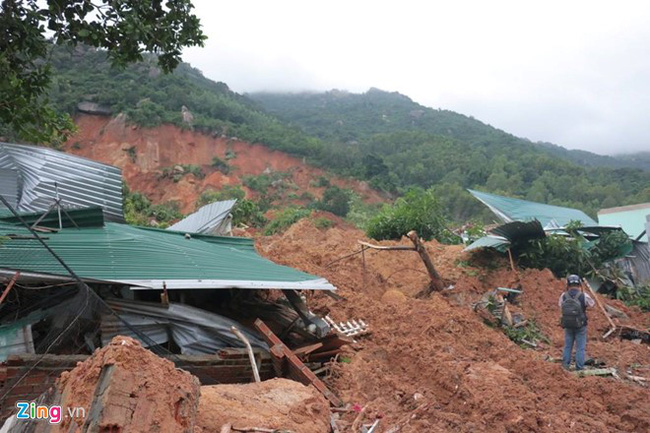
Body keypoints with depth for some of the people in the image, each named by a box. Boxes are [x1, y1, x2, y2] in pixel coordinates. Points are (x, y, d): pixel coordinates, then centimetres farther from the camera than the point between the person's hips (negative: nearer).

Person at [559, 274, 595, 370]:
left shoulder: (563, 296, -9)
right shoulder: (584, 296, -14)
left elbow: (560, 305, 12)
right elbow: (592, 303, 7)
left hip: (568, 326, 2)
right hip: (580, 326, -2)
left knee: (567, 346, 15)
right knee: (580, 348, 8)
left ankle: (565, 366, 19)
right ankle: (579, 368, 11)